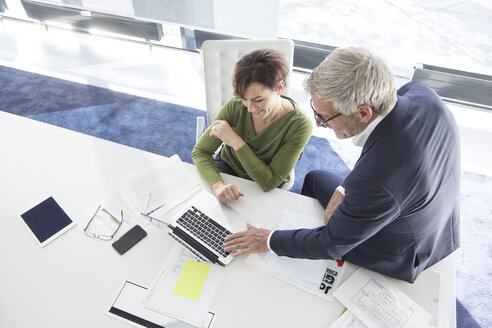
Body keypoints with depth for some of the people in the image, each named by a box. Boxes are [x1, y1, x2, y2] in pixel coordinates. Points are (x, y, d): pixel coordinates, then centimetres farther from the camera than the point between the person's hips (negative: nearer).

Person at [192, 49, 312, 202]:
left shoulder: (300, 125, -26)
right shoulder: (235, 106, -20)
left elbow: (269, 182, -25)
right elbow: (200, 151, -15)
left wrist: (236, 142, -33)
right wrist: (218, 184, -36)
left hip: (267, 190, -1)